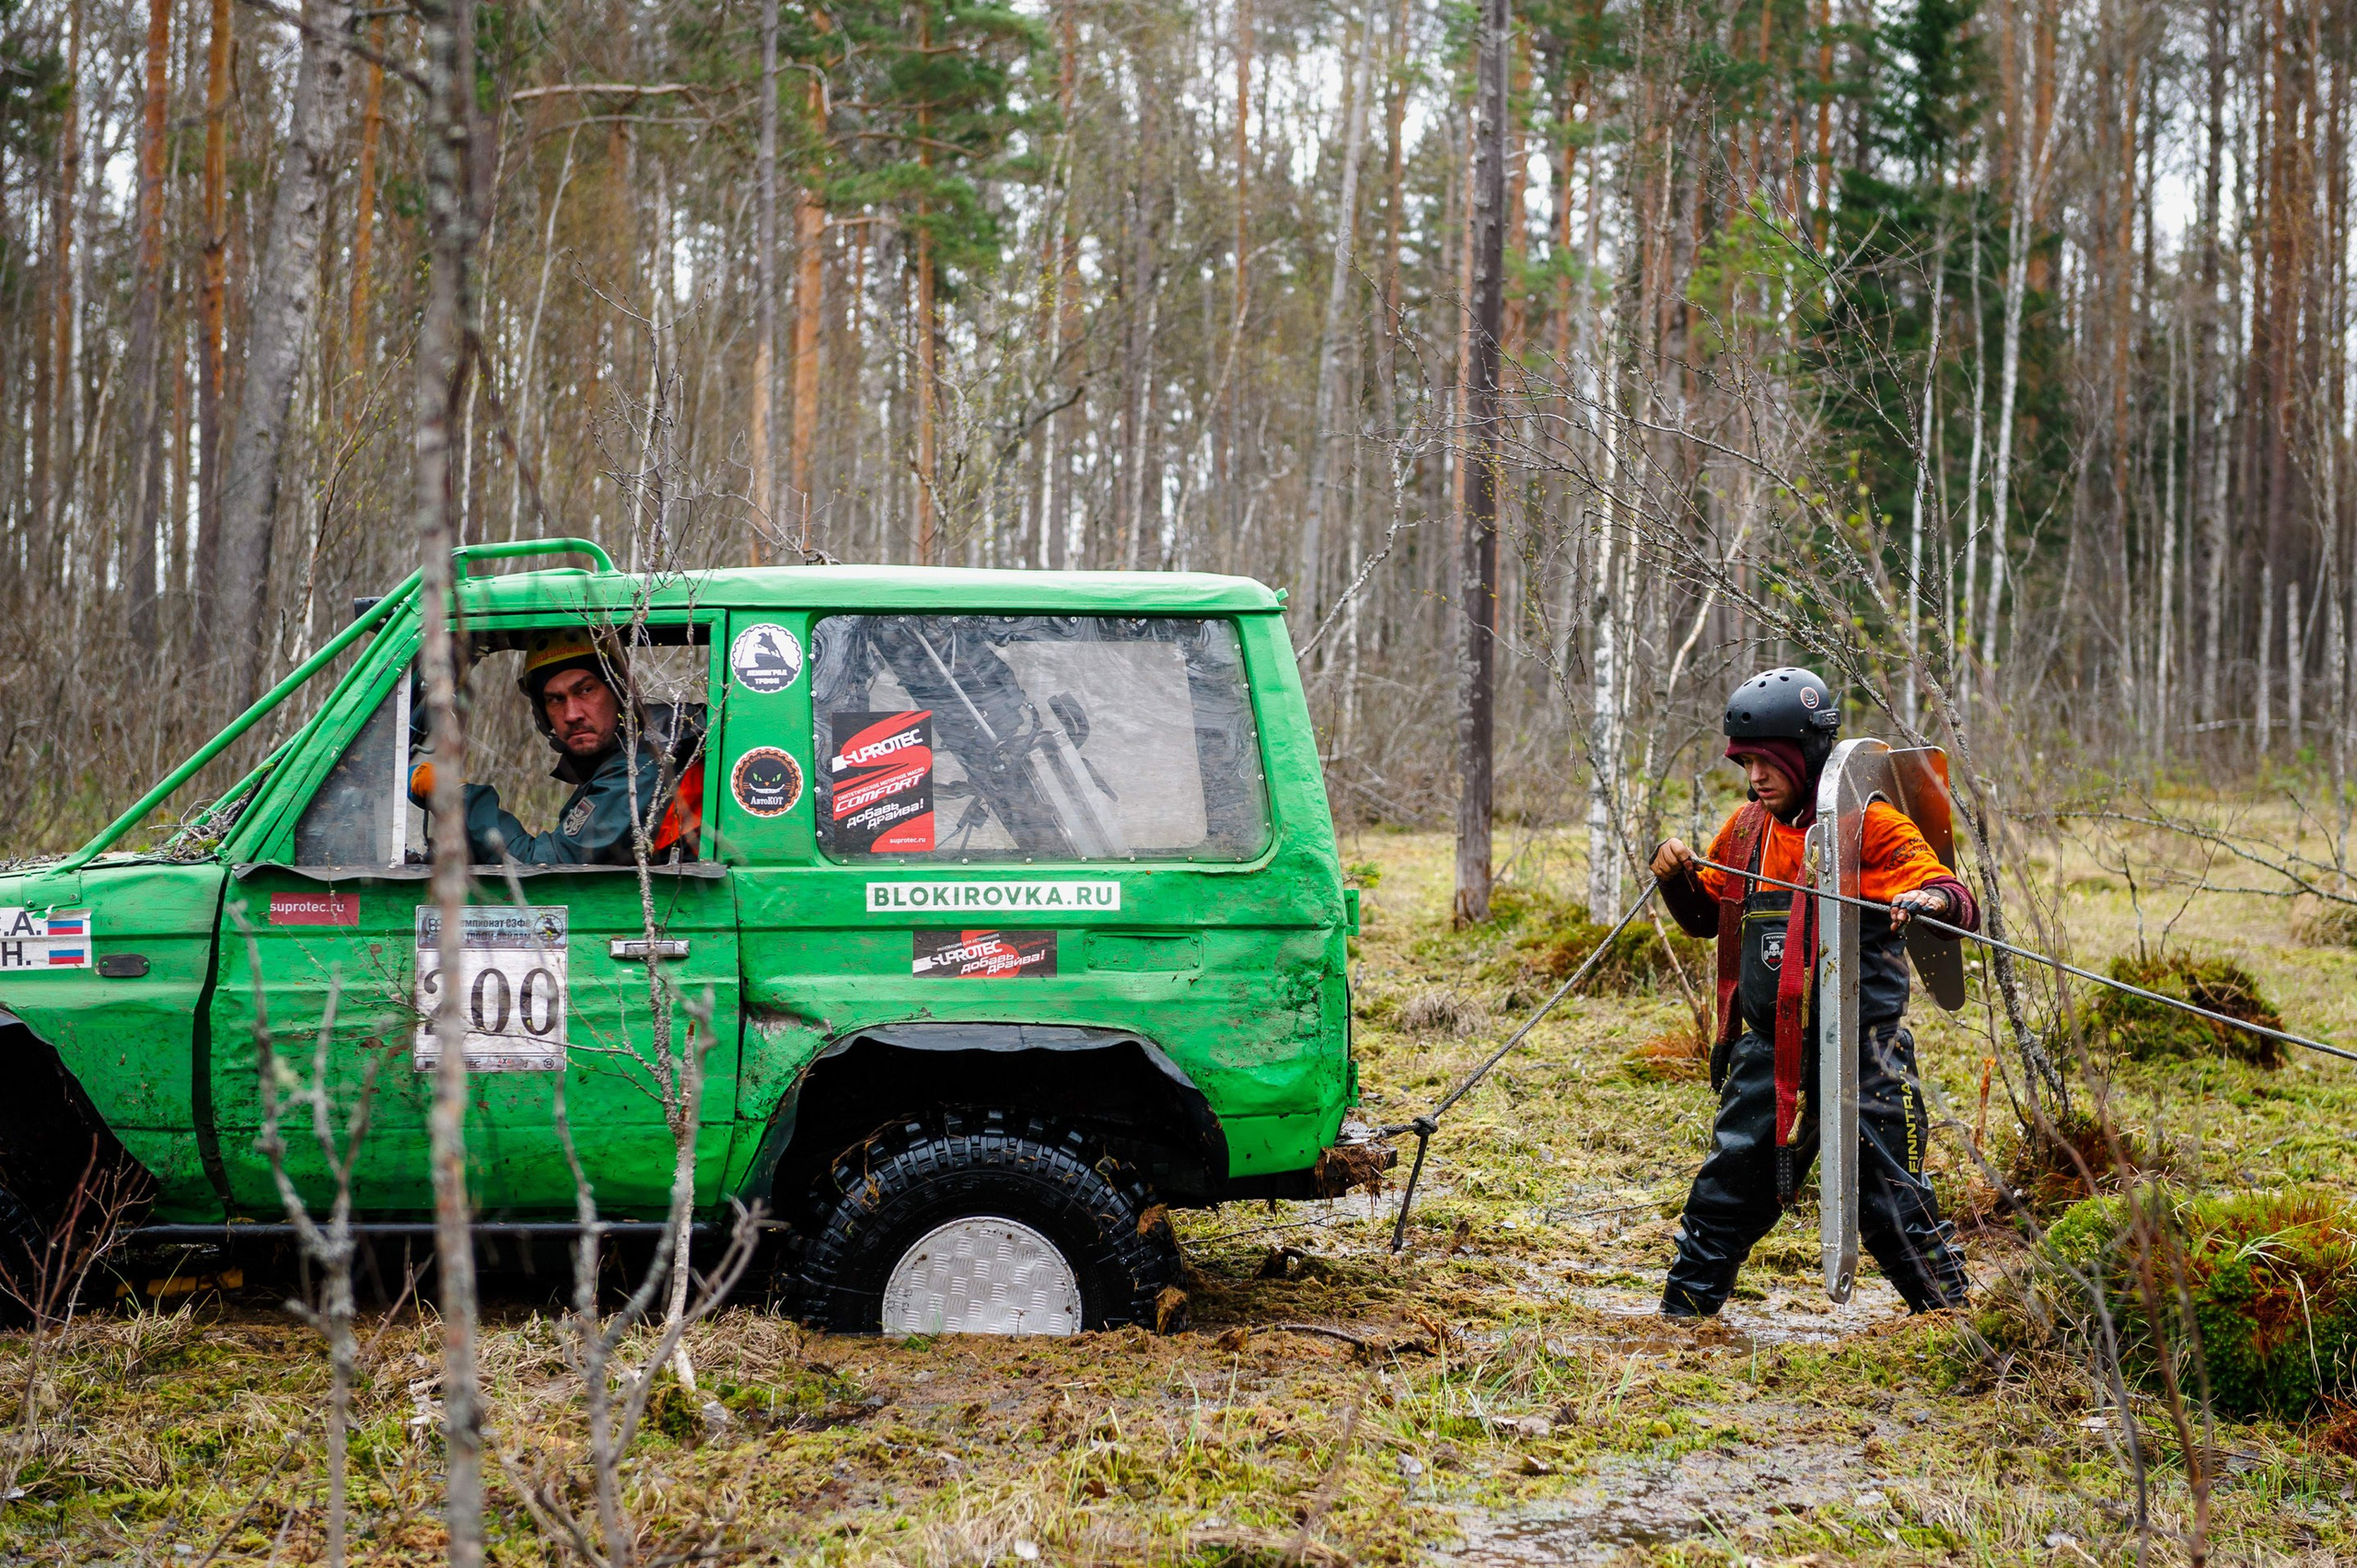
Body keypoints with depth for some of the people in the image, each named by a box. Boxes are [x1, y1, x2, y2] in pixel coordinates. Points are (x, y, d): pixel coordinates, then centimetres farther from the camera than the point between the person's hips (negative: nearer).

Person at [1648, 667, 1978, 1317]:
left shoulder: (1869, 826, -8)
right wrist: (1674, 875, 1)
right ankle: (1684, 1308, 26)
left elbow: (1959, 902, -15)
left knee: (1889, 1200, -2)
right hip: (1767, 1046, 5)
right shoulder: (1747, 828, 10)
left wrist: (1931, 898, -39)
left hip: (1859, 1049, -5)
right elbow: (1706, 917, 21)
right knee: (1729, 1185, 12)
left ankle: (1950, 1311, 13)